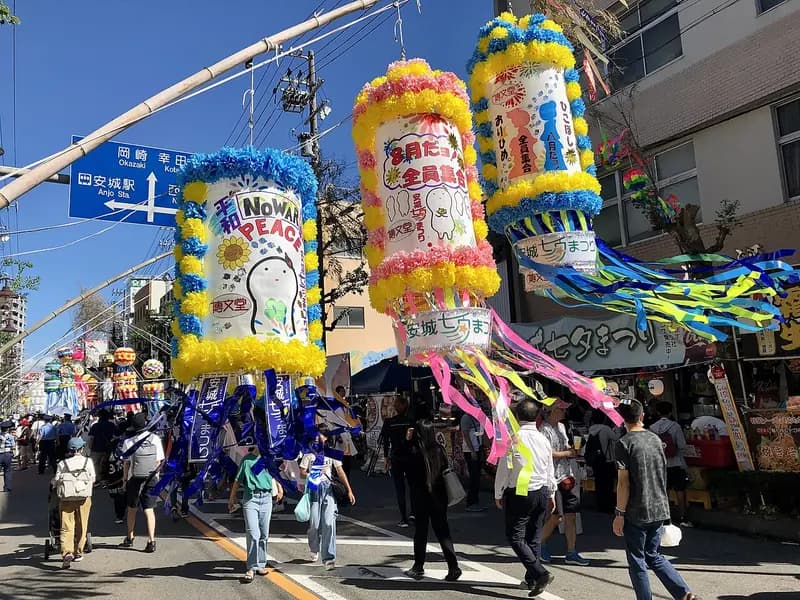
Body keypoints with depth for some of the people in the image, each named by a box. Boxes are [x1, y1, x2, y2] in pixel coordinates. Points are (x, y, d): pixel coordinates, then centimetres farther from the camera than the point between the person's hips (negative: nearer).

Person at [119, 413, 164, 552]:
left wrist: (125, 480, 9)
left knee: (131, 509, 17)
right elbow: (159, 462, 0)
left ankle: (130, 538, 31)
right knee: (149, 510, 2)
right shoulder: (155, 439, -5)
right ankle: (151, 541, -5)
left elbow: (127, 464, -2)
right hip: (152, 479, 0)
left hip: (134, 479, 0)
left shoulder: (128, 442, -8)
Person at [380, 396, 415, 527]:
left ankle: (404, 519, 5)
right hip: (411, 458, 0)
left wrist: (386, 458, 8)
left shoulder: (388, 422, -4)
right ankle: (414, 512, 10)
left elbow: (386, 442, -1)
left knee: (400, 489, 5)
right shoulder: (412, 422, -4)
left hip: (396, 459, 0)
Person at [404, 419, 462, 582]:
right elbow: (445, 469, 1)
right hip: (439, 496, 3)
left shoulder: (414, 451, -17)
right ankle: (453, 567, 1)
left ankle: (419, 567, 21)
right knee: (442, 530, 9)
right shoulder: (439, 449, -4)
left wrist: (407, 440, -2)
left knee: (421, 529, 11)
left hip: (421, 496, -3)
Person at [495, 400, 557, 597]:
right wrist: (551, 494, 23)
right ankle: (531, 579, 22)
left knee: (516, 537, 1)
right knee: (534, 537, 15)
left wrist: (498, 494, 1)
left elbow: (504, 468, -10)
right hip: (542, 492, 6)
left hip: (519, 494, -6)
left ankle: (541, 573, -12)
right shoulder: (543, 439, 4)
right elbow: (550, 470, 12)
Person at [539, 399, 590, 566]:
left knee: (571, 516, 7)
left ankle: (571, 553, 14)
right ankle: (541, 544, 20)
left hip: (567, 477, 8)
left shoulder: (561, 426, 15)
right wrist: (567, 453, -11)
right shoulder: (545, 429, -14)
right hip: (554, 478, -8)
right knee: (556, 517, -1)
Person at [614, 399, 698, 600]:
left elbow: (623, 483, -16)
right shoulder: (655, 439, 5)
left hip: (636, 513, -6)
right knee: (653, 555, 20)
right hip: (659, 509, 6)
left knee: (637, 561, 7)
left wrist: (619, 514, -11)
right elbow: (662, 474, 15)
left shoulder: (624, 443, -13)